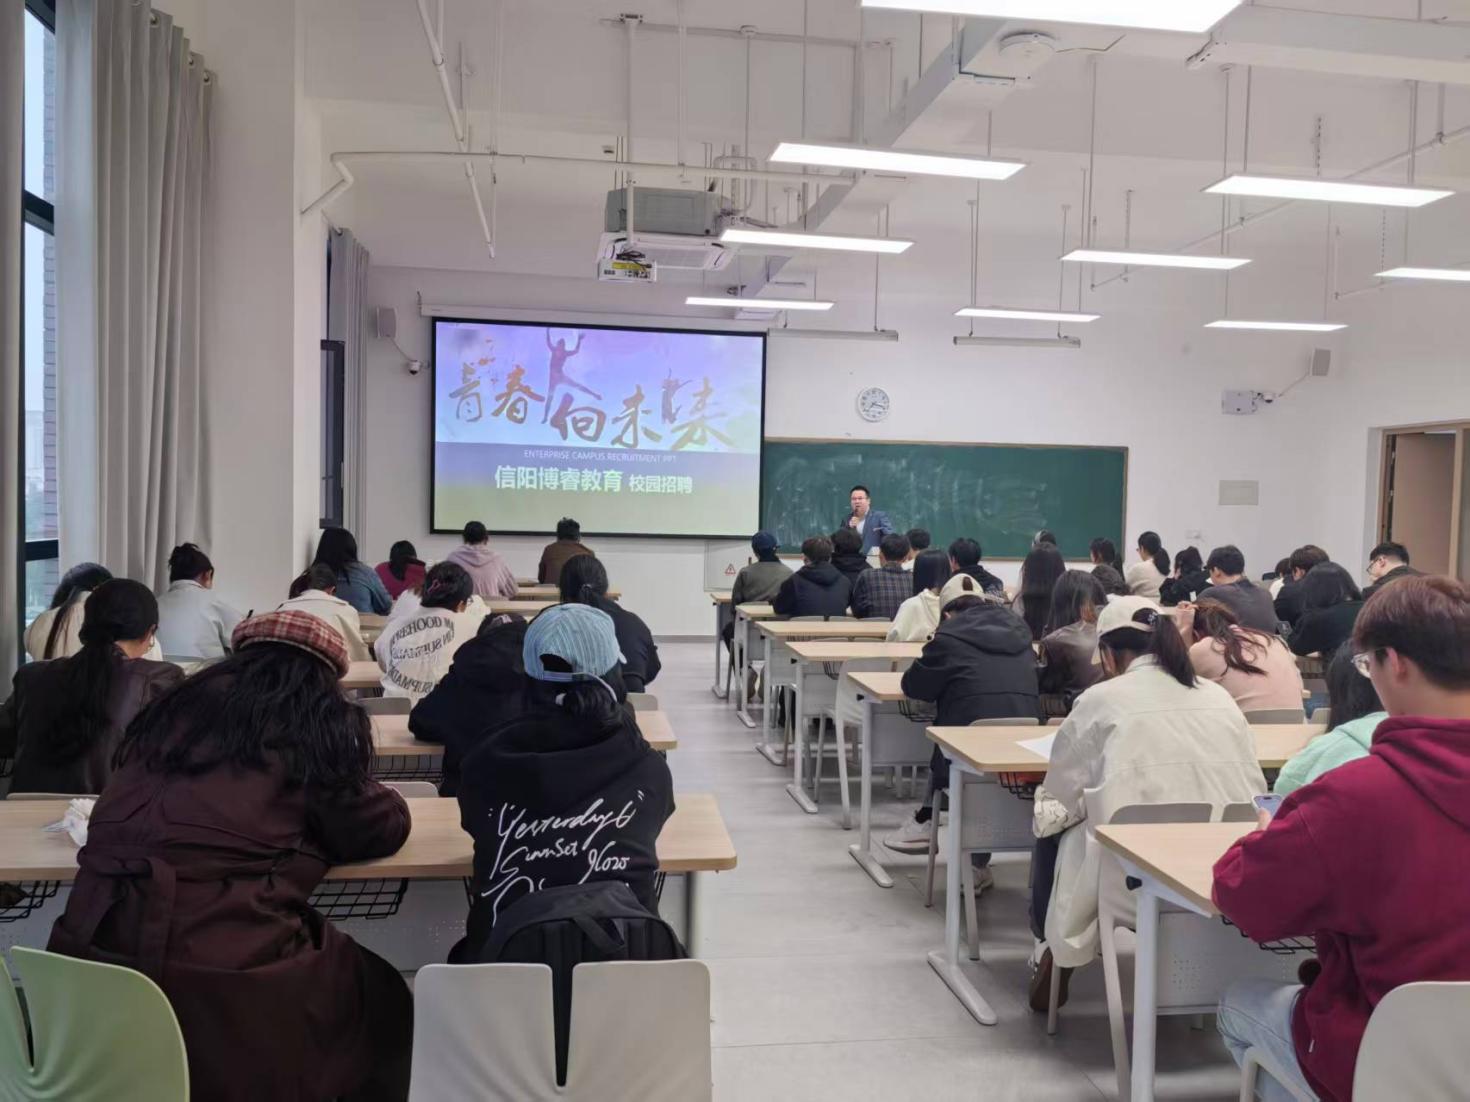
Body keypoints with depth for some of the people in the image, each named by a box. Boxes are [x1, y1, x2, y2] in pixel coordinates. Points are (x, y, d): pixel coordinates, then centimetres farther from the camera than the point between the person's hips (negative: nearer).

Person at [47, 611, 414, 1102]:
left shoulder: (182, 705, 15)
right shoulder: (319, 721, 1)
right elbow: (380, 829, 6)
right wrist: (354, 784, 26)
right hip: (220, 981, -6)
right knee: (383, 1000, 20)